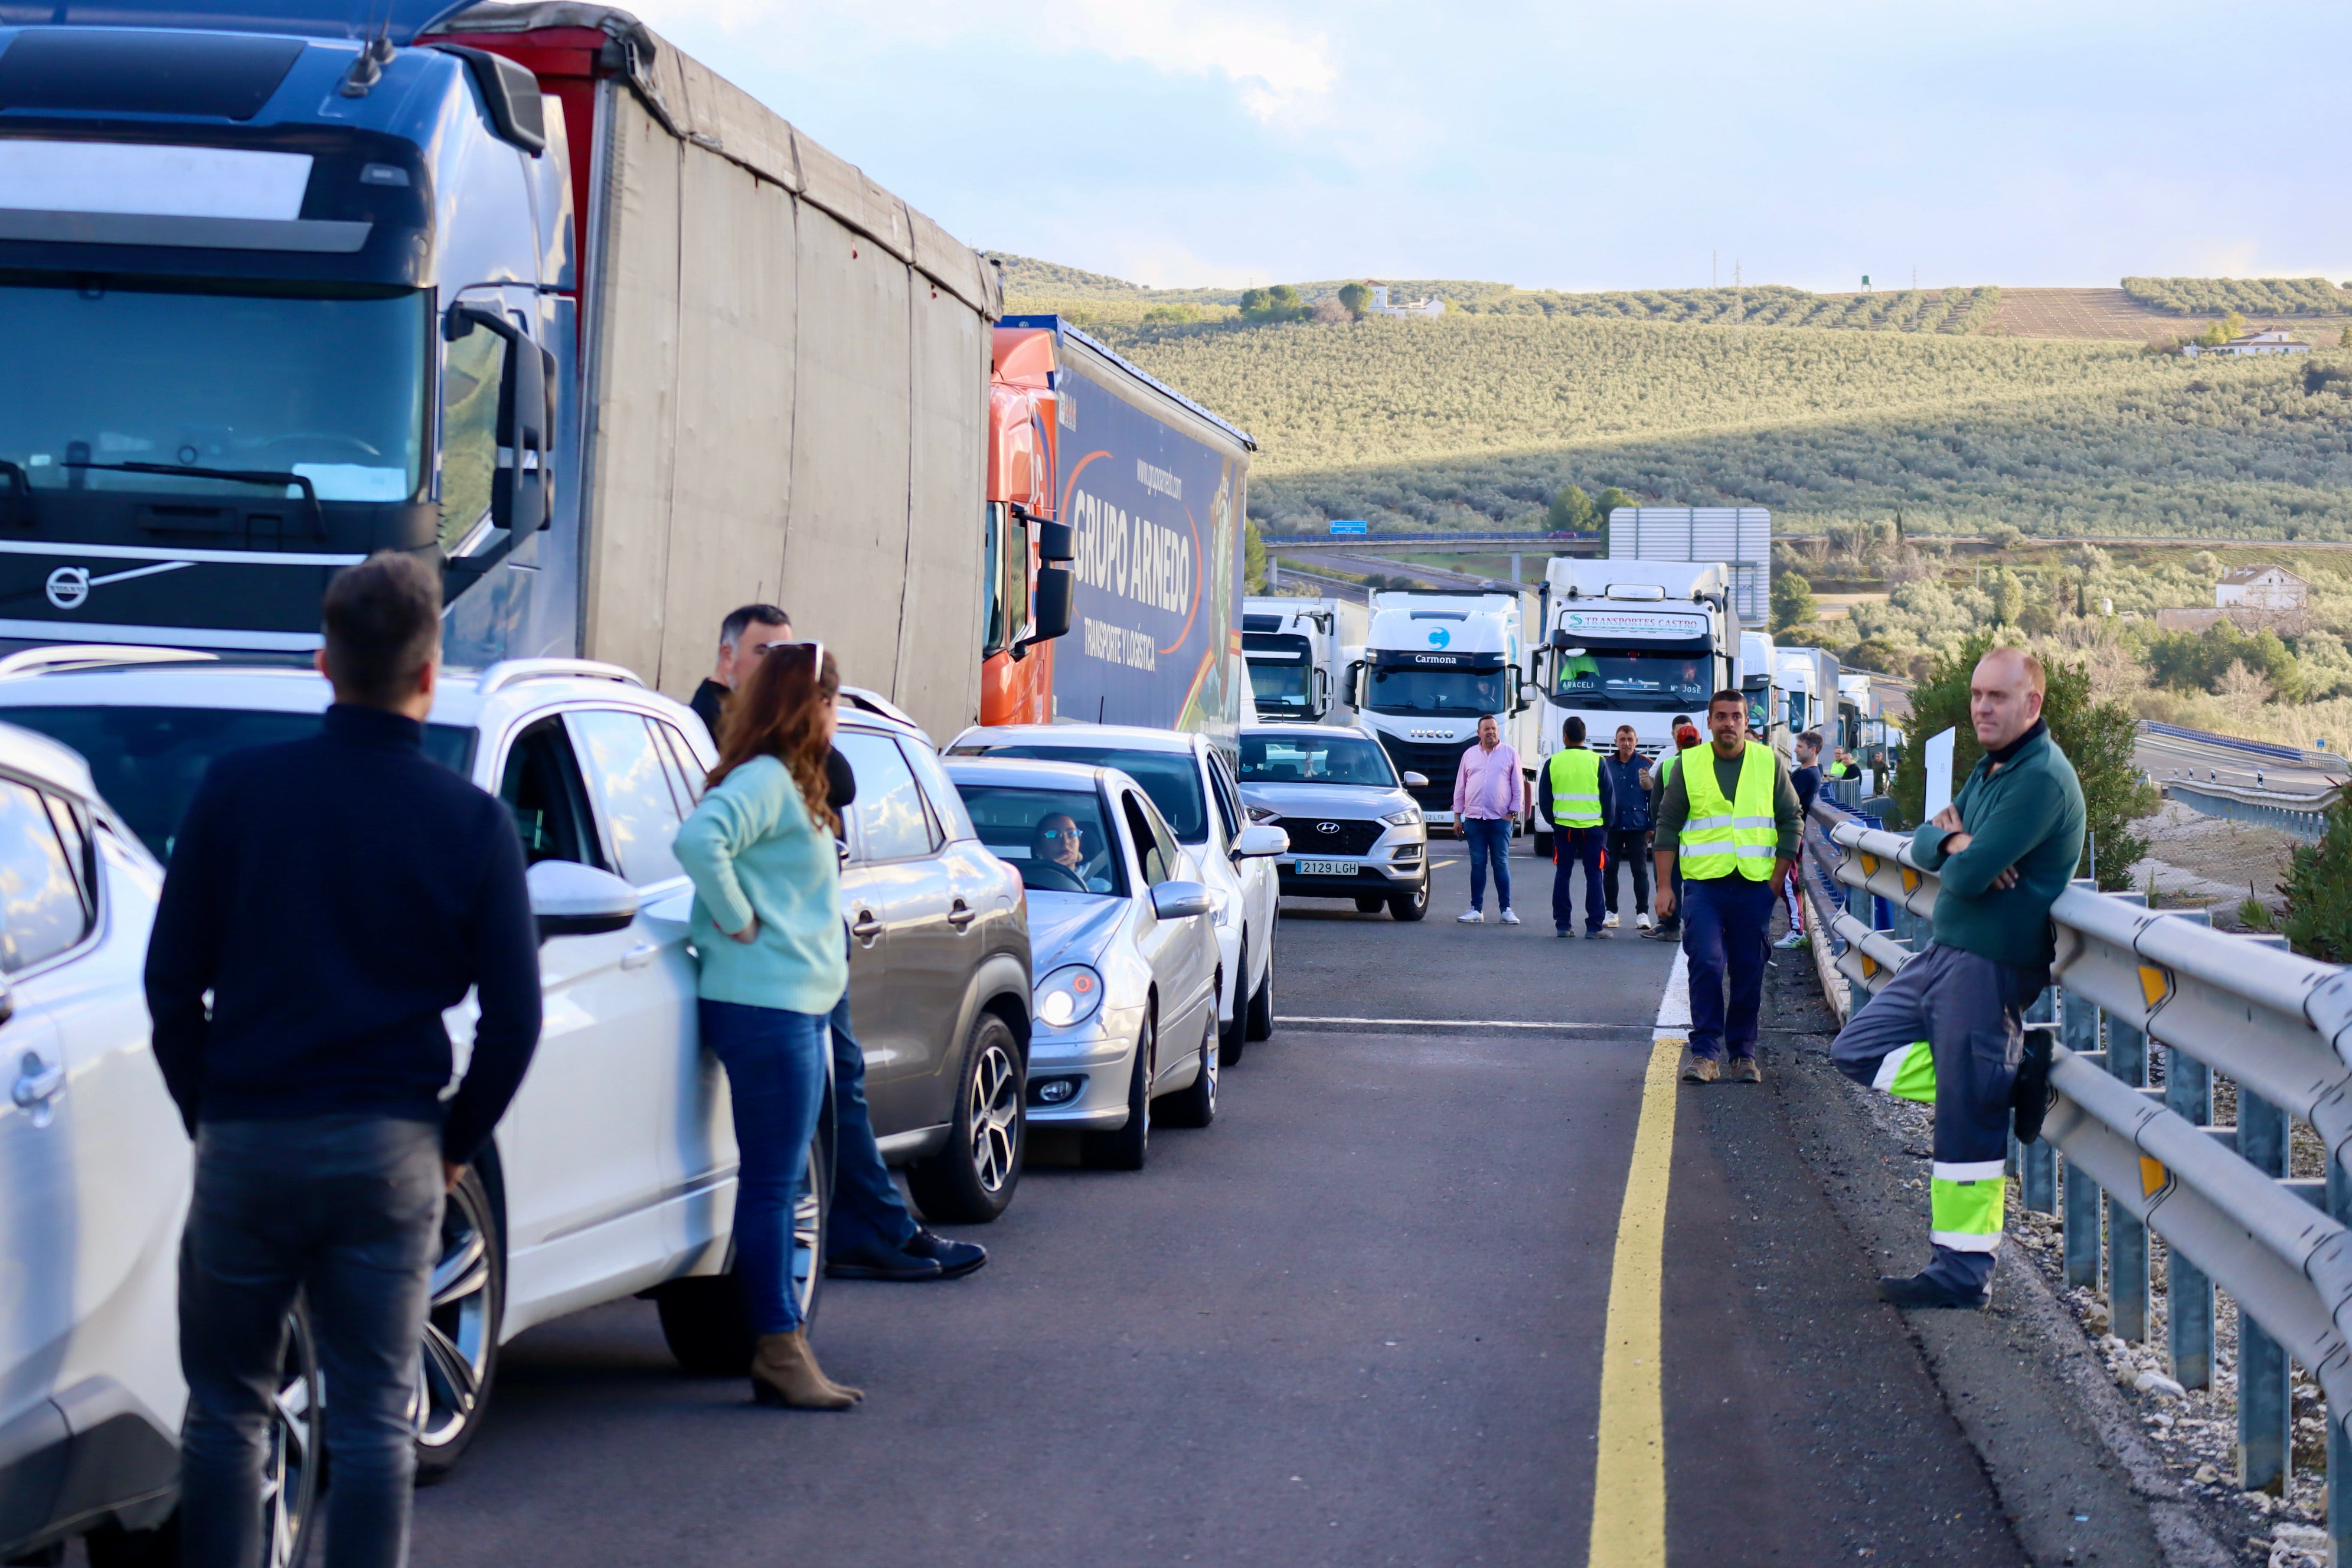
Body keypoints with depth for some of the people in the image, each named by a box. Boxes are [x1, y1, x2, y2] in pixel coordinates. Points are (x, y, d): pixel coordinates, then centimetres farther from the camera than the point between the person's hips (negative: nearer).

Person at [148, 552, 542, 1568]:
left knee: (226, 1409, 11)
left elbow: (171, 979, 1)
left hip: (245, 1141, 0)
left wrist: (204, 1111, 13)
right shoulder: (472, 823, -3)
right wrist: (458, 1142, 12)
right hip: (392, 1151, 0)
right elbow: (513, 1016, -2)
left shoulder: (237, 789, -3)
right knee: (375, 1422, 5)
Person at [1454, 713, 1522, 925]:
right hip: (1473, 818, 2)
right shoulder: (1469, 755, 12)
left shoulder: (1510, 754, 6)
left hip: (1501, 820, -2)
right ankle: (1476, 909, 6)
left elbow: (1518, 788, 5)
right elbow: (1460, 787, 14)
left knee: (1501, 864, -2)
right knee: (1477, 864, 3)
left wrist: (1512, 813, -4)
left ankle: (1506, 909, 1)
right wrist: (1457, 816, 9)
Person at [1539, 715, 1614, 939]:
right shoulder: (1597, 762, -3)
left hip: (1563, 827, 1)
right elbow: (1608, 798, 0)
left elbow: (1545, 801, 5)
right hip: (1592, 828, -1)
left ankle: (1563, 925, 8)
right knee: (1593, 876, 2)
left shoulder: (1553, 762, 0)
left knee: (1563, 874, 8)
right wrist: (1607, 826, 11)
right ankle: (1594, 927, -1)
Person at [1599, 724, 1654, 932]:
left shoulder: (1645, 765, 2)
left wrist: (1652, 826, 0)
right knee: (1609, 869, 4)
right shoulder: (1606, 764, 6)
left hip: (1637, 826, -2)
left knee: (1640, 870, -2)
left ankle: (1642, 913, 3)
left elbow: (1654, 797, 5)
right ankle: (1611, 912, 13)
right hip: (1611, 826, 2)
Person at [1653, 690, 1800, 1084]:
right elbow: (1668, 826, 6)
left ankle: (1743, 1054, 14)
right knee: (1706, 964, -13)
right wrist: (1664, 886, -1)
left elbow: (1790, 821, 9)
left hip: (1754, 885, 1)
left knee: (1749, 973, 4)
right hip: (1703, 883, -1)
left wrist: (1777, 881, 2)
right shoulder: (1689, 764, 4)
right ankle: (1705, 1053, -9)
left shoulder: (1769, 763, 6)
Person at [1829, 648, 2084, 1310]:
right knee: (1858, 1051, 13)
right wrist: (1953, 840, -11)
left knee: (1968, 1120, -5)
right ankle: (2005, 1075, 8)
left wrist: (1964, 857, 0)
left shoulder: (2041, 778, -18)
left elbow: (1969, 874, -24)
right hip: (1944, 955, 10)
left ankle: (1964, 1273, 3)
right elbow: (1924, 843, 12)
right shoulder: (1990, 770, 15)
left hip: (1991, 965, -10)